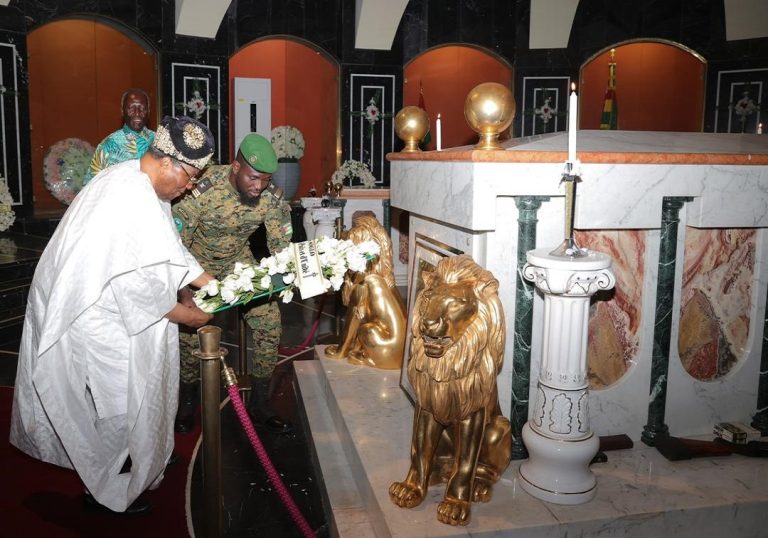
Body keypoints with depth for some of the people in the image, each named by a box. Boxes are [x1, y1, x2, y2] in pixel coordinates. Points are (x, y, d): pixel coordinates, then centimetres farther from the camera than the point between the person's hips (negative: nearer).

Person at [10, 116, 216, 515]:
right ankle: (105, 490, 26)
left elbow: (169, 251, 11)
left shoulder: (140, 185, 4)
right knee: (116, 403, 6)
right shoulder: (132, 201, -29)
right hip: (92, 317, -10)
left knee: (121, 398, 22)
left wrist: (214, 283, 6)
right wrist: (189, 316, -16)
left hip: (101, 306, 10)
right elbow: (139, 285, -28)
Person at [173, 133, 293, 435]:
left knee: (270, 322, -8)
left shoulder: (271, 198, -21)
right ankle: (187, 401, 16)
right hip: (197, 260, -3)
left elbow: (282, 247, -14)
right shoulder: (203, 188, -31)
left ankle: (260, 403, 10)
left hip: (238, 259, 3)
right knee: (190, 327, -13)